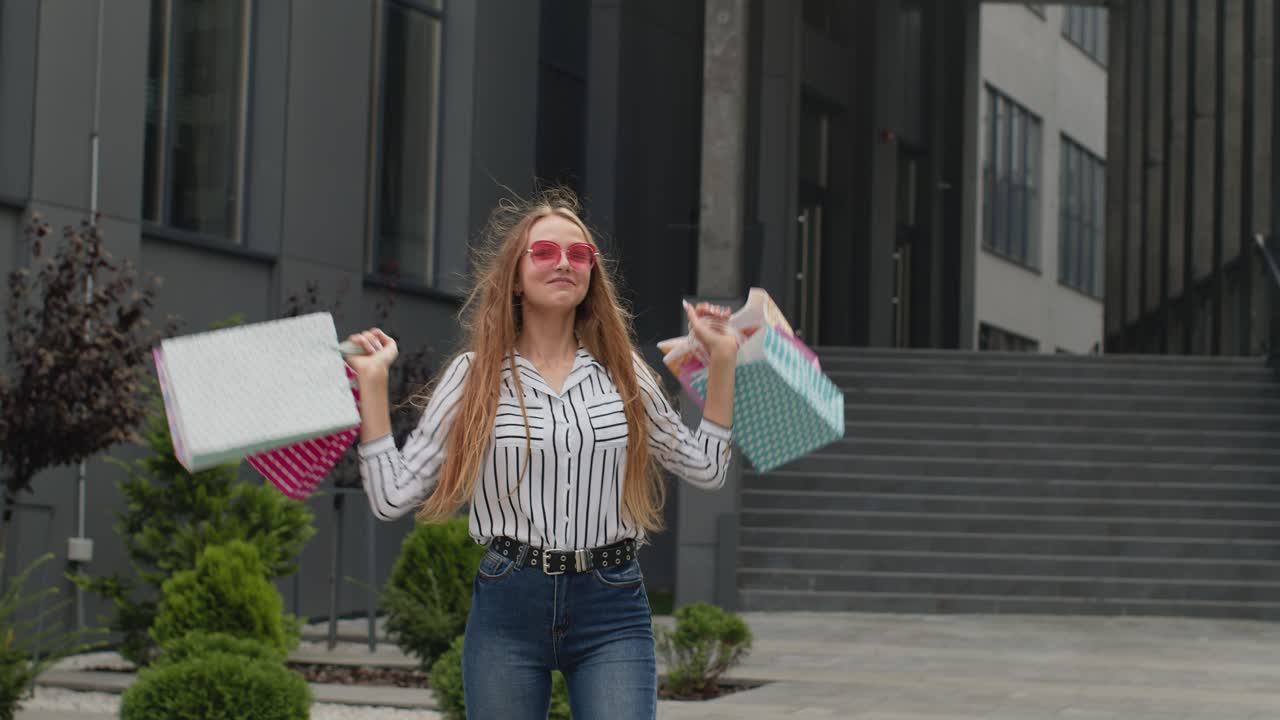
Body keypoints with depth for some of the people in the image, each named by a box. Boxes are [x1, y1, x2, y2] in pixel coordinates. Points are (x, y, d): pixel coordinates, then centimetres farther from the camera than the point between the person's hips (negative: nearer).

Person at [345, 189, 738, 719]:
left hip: (612, 614, 1)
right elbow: (393, 496, 1)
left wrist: (721, 361, 10)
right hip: (508, 609, 0)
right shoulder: (475, 376, 4)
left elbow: (705, 468, 14)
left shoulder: (622, 373, 9)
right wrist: (372, 383, -2)